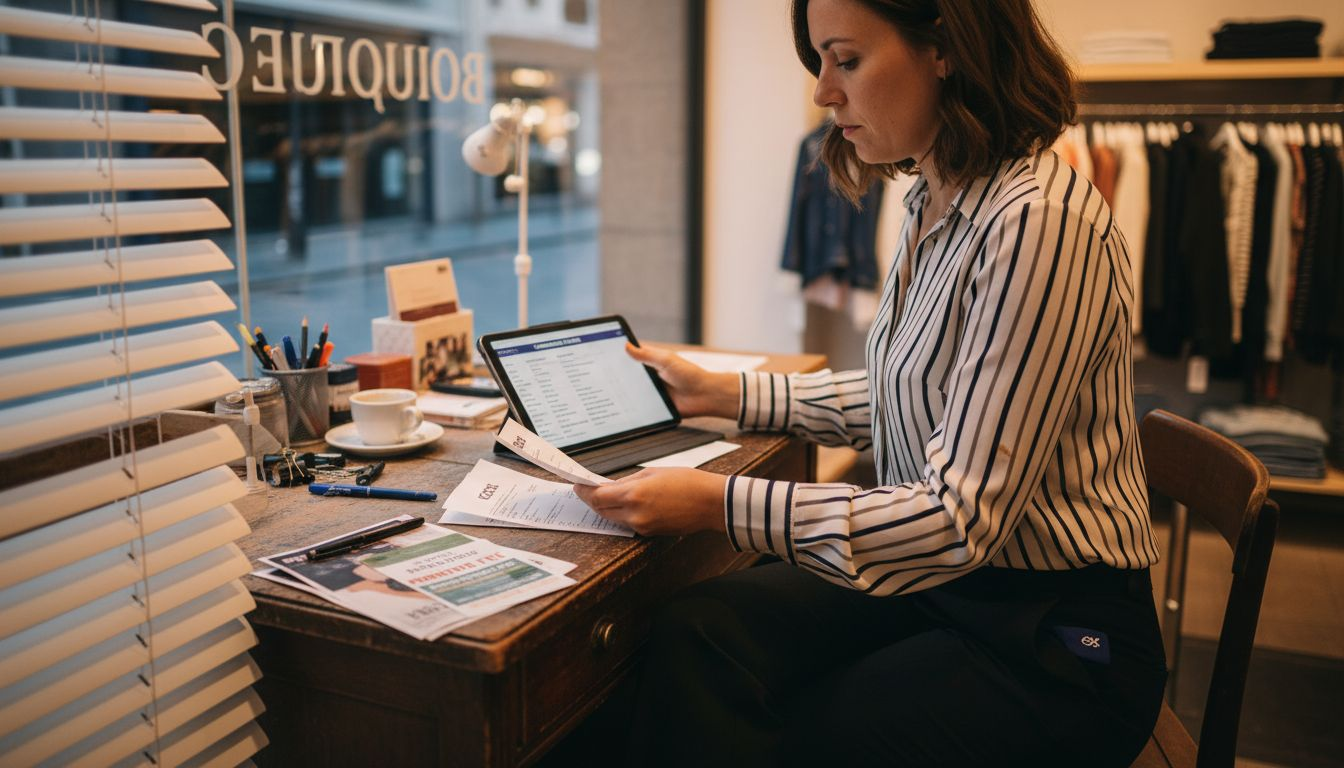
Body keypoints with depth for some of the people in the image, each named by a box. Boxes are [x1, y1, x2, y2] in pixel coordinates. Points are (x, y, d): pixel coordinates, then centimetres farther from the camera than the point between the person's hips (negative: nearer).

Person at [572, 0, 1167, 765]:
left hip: (1056, 639, -7)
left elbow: (962, 516, -25)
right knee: (696, 634, -14)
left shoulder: (1041, 222, -23)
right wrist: (724, 393, 14)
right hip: (945, 577, 7)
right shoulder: (937, 205, 5)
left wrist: (721, 502, -26)